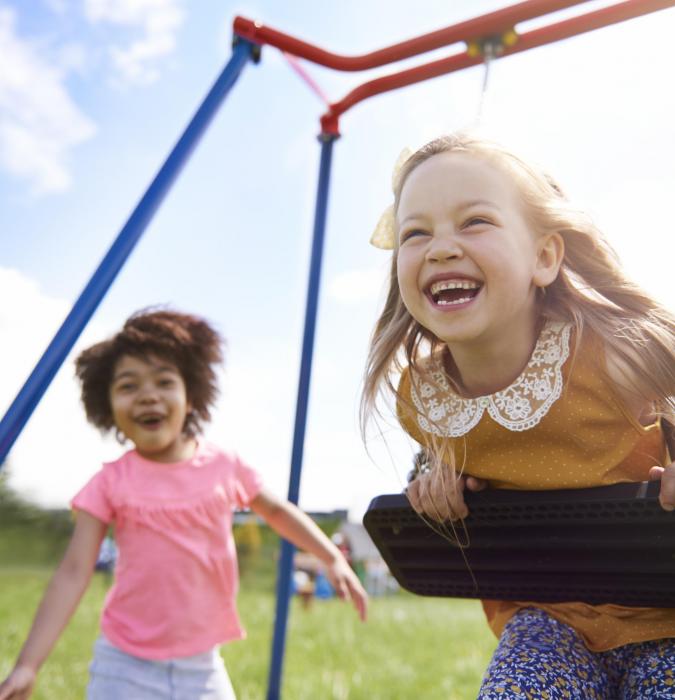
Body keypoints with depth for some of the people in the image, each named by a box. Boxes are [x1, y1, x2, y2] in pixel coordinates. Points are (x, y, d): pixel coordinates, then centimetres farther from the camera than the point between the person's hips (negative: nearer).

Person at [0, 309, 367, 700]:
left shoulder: (225, 468, -4)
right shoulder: (110, 483, -10)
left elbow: (278, 511, 12)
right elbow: (73, 574, -11)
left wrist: (333, 558, 6)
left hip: (201, 665, 2)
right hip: (126, 666, -2)